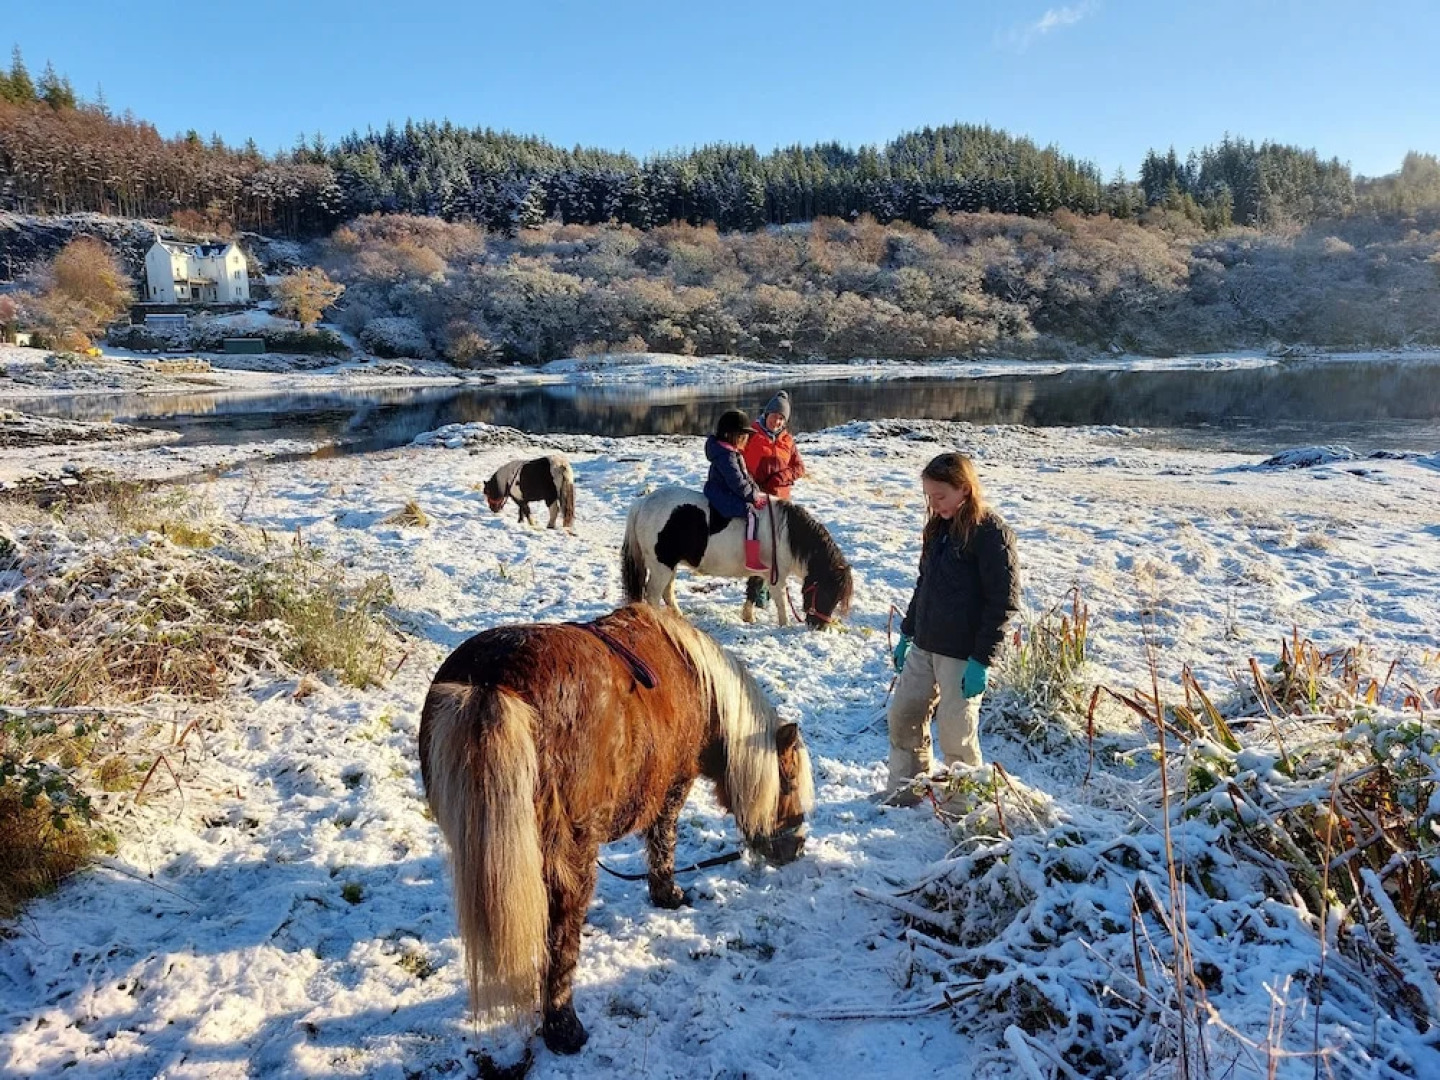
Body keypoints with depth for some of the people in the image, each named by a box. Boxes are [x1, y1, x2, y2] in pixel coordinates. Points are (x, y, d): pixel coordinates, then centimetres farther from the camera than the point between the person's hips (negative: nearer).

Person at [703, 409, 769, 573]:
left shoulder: (733, 452, 15)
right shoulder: (726, 455, -20)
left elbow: (745, 476, 18)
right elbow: (737, 482, -24)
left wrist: (756, 491, 5)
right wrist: (754, 496, -15)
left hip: (726, 494, 12)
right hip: (724, 496, -12)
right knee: (751, 513, -25)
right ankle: (752, 559, -31)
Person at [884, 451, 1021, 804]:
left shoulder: (991, 532, -15)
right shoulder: (938, 527, 9)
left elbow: (1003, 601, -18)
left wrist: (982, 660, -19)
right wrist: (907, 633, 19)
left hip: (963, 656, -8)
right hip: (924, 647, 8)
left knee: (956, 734, 0)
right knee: (902, 716, 14)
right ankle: (905, 794, 30)